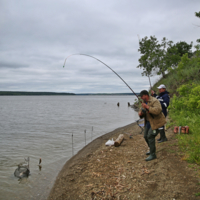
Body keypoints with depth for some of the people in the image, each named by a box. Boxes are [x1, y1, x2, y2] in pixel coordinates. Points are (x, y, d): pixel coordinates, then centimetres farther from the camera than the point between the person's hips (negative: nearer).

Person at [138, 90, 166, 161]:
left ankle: (153, 154, -8)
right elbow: (142, 113, 12)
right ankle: (152, 149, 33)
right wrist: (140, 113, -12)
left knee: (150, 136, -16)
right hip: (149, 121, 9)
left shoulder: (154, 101, -20)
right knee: (146, 136, 12)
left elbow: (158, 110, -36)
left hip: (156, 122, -9)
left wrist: (147, 107, -35)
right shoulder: (144, 102, 7)